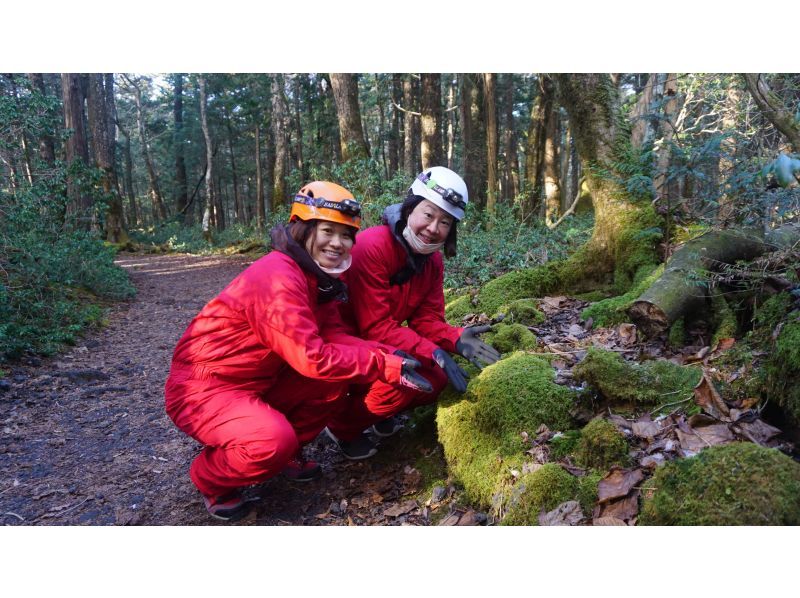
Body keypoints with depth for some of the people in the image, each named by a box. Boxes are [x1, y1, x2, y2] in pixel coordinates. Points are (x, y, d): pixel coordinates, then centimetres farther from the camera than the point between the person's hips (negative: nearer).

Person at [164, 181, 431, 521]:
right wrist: (386, 366, -26)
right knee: (274, 441, -32)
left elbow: (335, 338, -4)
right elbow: (312, 358, -30)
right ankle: (210, 479, 1)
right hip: (203, 391, -9)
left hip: (257, 383, 9)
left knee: (339, 378, -4)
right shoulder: (278, 277, -26)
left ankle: (285, 453, 13)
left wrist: (393, 356, -19)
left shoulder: (318, 276, 4)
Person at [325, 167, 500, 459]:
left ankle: (377, 413, 16)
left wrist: (456, 339, -25)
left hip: (378, 347, 8)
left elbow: (427, 319, -3)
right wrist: (434, 353, -35)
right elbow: (375, 327, -29)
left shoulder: (432, 261, -2)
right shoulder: (371, 247, -27)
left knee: (436, 379, -9)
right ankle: (343, 426, -2)